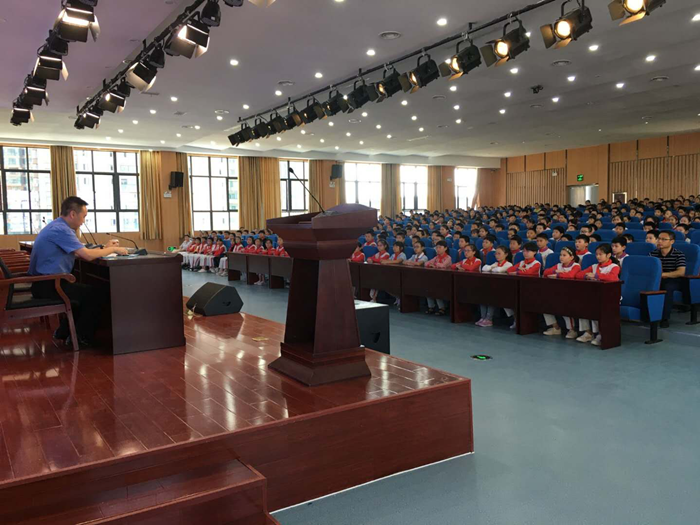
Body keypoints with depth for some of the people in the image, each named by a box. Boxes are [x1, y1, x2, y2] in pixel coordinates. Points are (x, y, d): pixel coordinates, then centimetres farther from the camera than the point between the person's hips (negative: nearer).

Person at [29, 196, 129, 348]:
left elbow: (80, 253, 14)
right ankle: (81, 338, 9)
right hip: (48, 285, -10)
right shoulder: (61, 229, -20)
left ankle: (64, 333, 24)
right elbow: (87, 255, -25)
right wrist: (113, 249, -11)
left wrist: (105, 248, 8)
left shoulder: (59, 227, 12)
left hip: (45, 282, 10)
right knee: (92, 294, -1)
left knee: (85, 292, 20)